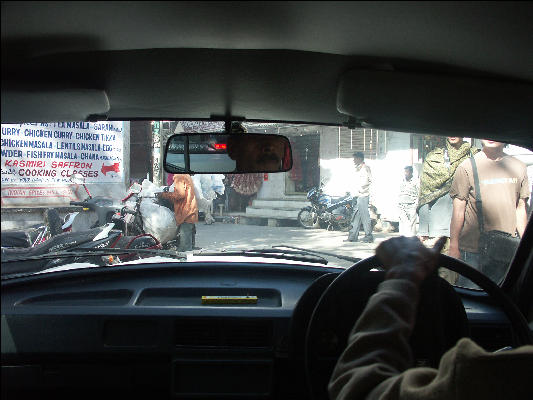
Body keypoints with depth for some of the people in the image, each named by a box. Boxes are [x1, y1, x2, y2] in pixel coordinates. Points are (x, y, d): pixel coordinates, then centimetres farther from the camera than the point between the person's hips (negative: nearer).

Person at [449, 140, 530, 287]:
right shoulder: (467, 167, -4)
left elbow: (521, 208, 15)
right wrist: (453, 246, -6)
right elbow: (458, 210, -4)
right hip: (473, 249, -3)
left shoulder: (519, 167, 8)